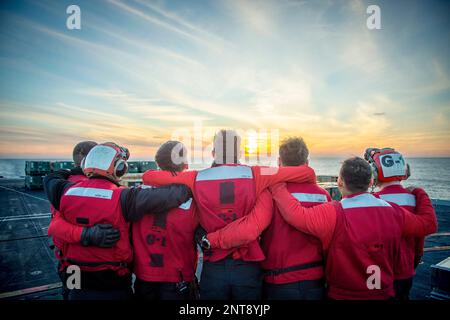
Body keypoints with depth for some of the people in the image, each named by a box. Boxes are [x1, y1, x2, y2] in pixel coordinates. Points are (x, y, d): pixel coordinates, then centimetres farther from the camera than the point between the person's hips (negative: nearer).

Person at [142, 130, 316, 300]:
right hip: (248, 267, 0)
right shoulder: (254, 175, -9)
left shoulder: (196, 179, -6)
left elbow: (148, 176, 6)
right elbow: (308, 173, -3)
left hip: (213, 269, 1)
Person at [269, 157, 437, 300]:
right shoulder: (394, 211, -8)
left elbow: (296, 215, -34)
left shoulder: (333, 214, -25)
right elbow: (428, 223, 6)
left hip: (342, 294, -4)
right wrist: (419, 193, 22)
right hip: (384, 294, 4)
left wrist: (277, 185, -22)